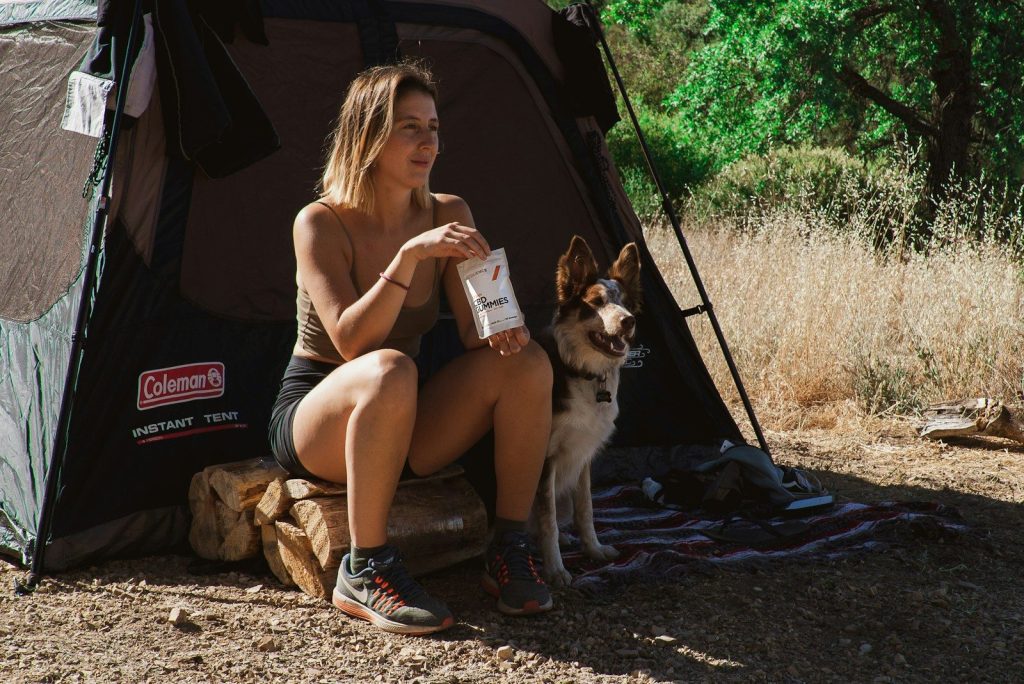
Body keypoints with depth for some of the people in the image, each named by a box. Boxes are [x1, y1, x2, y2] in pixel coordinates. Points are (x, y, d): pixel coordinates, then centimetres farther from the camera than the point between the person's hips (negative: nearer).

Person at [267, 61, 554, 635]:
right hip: (316, 419, -5)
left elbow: (474, 333, -4)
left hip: (404, 432, 5)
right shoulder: (321, 223, -16)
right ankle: (364, 573, -26)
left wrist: (503, 333, -28)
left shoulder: (449, 215, -2)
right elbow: (350, 342, -29)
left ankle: (510, 552, -11)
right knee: (389, 372, -40)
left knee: (526, 362, -19)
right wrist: (409, 255, -38)